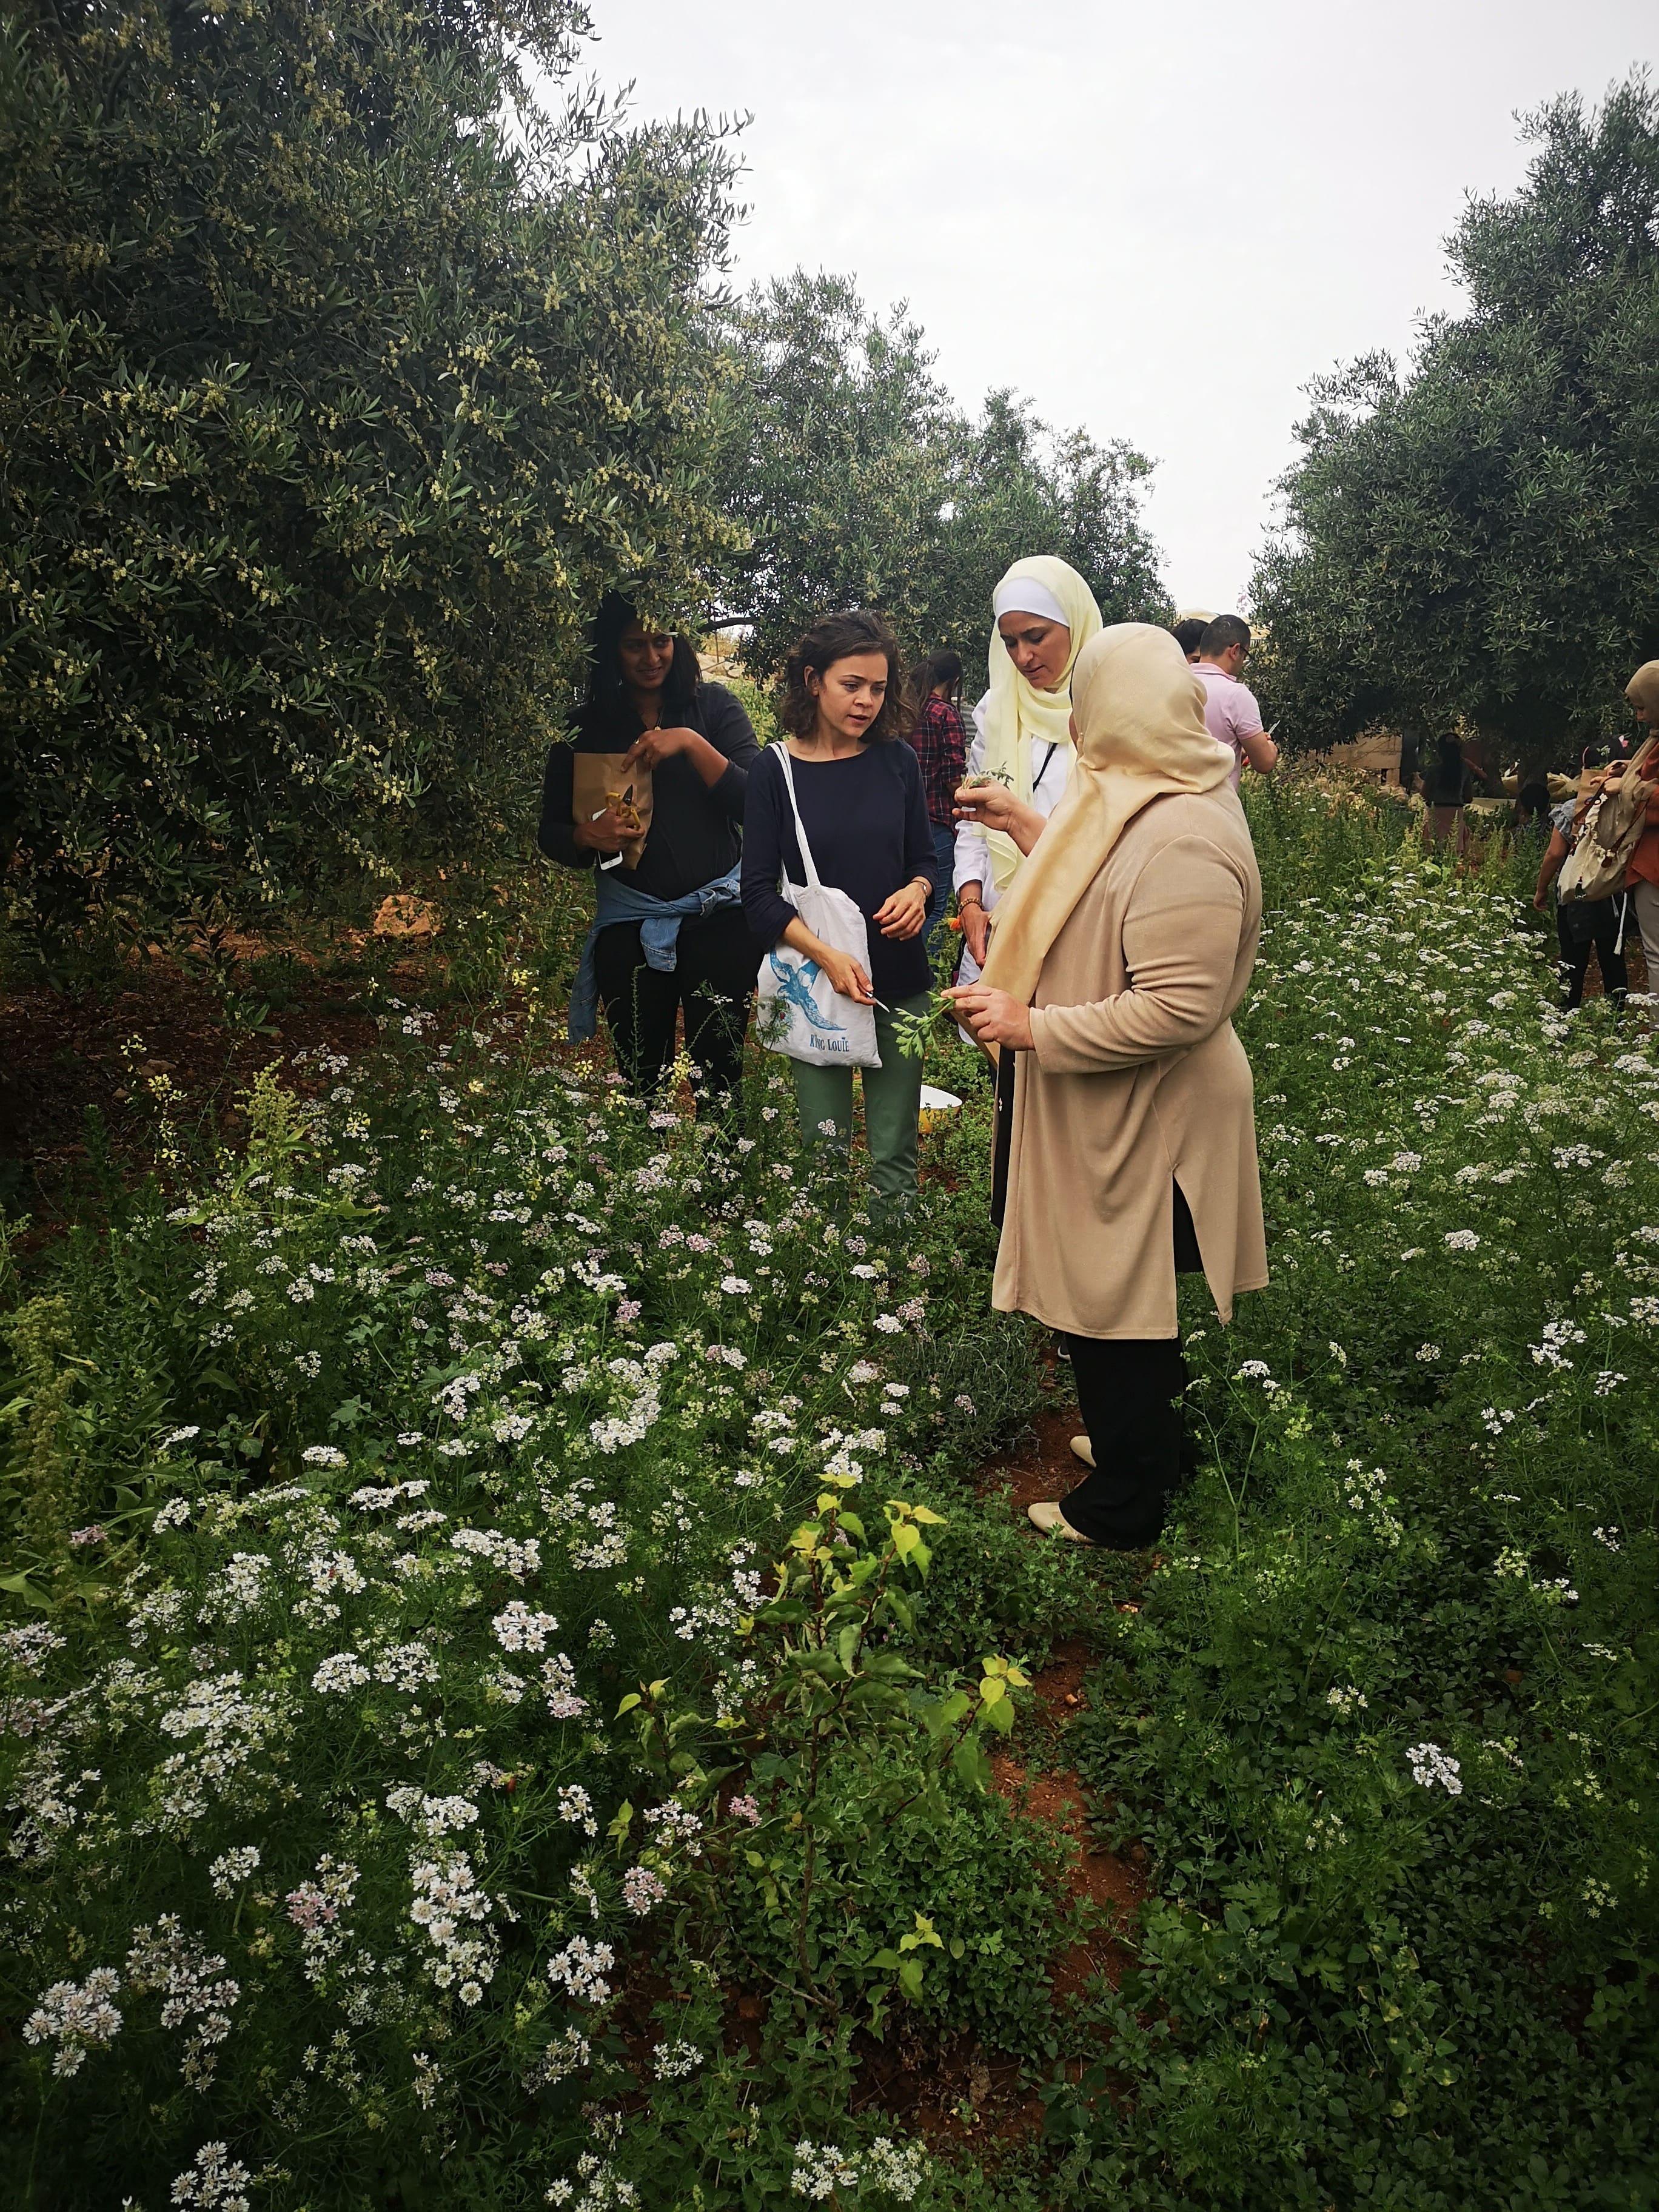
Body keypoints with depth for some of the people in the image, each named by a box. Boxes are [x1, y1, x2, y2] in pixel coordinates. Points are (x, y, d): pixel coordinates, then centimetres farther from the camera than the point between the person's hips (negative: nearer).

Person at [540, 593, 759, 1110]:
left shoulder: (713, 707, 3)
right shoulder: (585, 727, 6)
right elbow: (550, 834, 8)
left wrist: (693, 743, -18)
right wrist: (588, 837, -14)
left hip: (718, 917, -1)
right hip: (628, 926, 1)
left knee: (720, 1080, -2)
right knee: (639, 1083, 5)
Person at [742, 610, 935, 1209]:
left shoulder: (897, 760, 5)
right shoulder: (777, 769, -3)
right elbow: (759, 891, -4)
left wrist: (916, 892, -9)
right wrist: (826, 955, -17)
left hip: (899, 980, 2)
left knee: (895, 1154, 5)